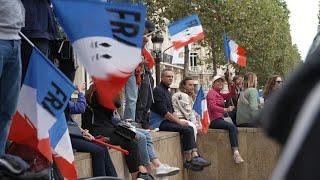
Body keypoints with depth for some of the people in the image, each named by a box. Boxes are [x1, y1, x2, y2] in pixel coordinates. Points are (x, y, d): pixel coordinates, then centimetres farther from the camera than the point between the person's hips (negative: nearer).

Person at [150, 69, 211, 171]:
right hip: (159, 122, -10)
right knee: (187, 130, -19)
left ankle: (194, 156, -13)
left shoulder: (167, 91, 20)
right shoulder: (158, 90, -12)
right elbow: (164, 112, -19)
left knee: (190, 128, -5)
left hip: (165, 120, 10)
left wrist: (179, 120, 3)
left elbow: (171, 110, 20)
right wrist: (178, 121, -15)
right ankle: (188, 161, -13)